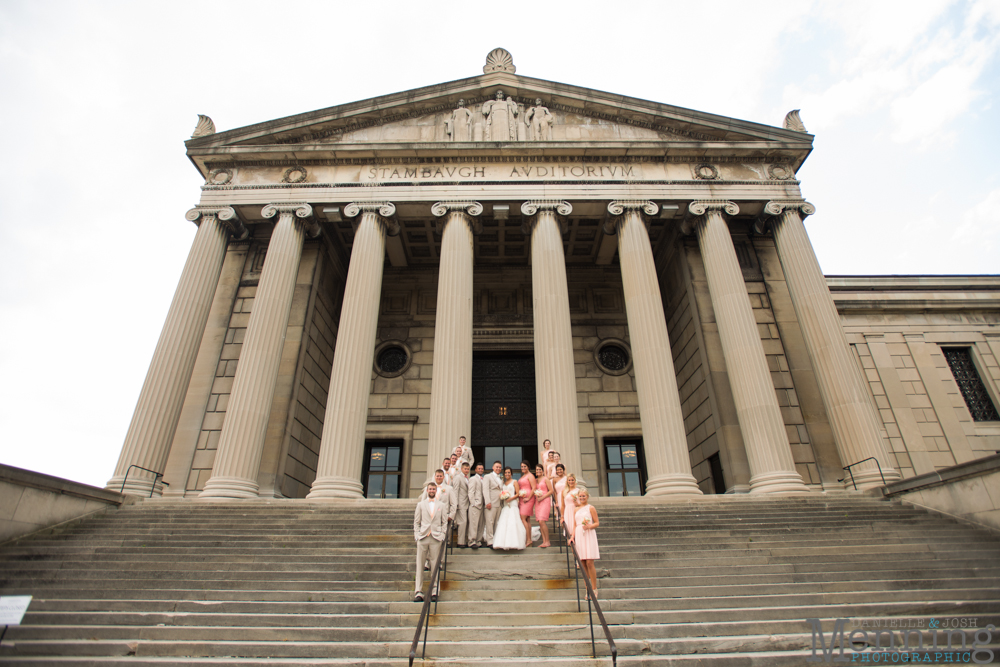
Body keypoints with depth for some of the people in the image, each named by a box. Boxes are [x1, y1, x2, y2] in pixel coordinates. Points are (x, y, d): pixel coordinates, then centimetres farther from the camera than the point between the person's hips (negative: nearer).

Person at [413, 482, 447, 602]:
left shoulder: (442, 505, 11)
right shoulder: (421, 505, 12)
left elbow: (444, 522, 11)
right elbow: (416, 521, 10)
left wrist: (442, 536, 0)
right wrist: (416, 535, 0)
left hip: (436, 538, 0)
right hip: (422, 538, 1)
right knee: (420, 565, 0)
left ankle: (435, 591, 6)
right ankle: (419, 592, 4)